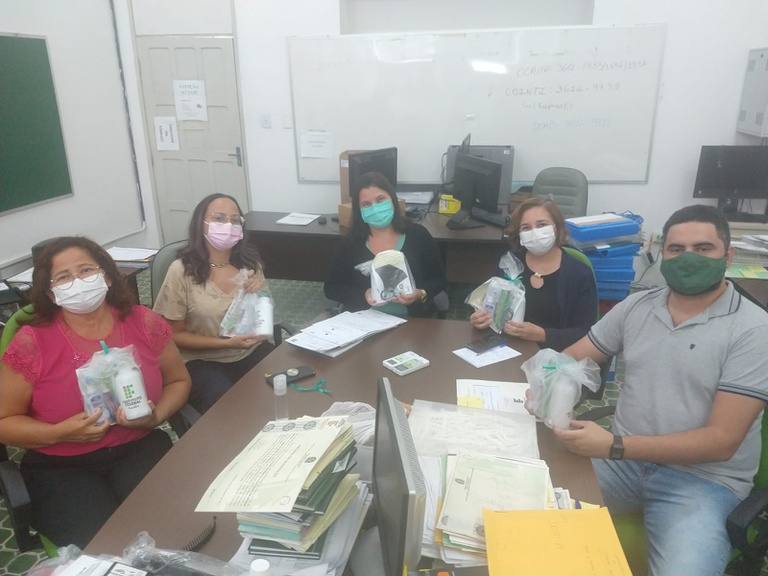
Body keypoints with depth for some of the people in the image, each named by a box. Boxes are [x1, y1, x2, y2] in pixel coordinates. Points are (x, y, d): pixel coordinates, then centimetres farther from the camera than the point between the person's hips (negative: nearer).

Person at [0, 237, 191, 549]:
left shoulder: (144, 323, -3)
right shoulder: (31, 343, -8)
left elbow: (178, 380, 10)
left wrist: (157, 415, -11)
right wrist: (60, 433, -18)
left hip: (140, 448, 1)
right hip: (61, 467, -1)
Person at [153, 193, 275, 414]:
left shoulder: (249, 261, 1)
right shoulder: (182, 270, -13)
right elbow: (174, 335, -6)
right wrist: (226, 343, -18)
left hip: (251, 351, 4)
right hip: (203, 361, -4)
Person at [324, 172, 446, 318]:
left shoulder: (418, 234, 3)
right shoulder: (351, 242, 3)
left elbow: (439, 279, 8)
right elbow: (331, 288, 6)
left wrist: (421, 294, -13)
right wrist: (364, 295, -11)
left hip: (412, 320, 0)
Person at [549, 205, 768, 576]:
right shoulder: (636, 306, 5)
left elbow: (721, 440, -16)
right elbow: (572, 358, 11)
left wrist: (615, 446, -25)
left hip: (703, 478, -3)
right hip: (622, 457, 4)